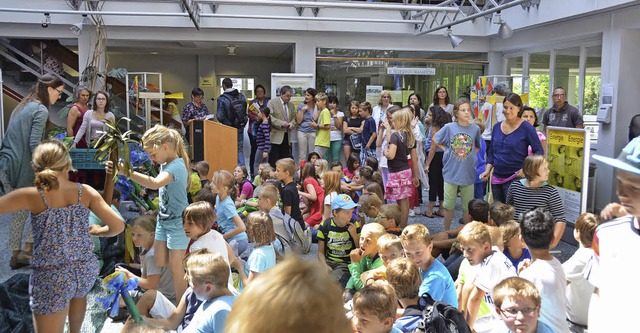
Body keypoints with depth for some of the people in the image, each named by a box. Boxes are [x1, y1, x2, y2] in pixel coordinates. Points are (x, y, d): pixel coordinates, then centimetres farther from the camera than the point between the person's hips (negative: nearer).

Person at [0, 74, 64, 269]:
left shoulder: (22, 106, 18)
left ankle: (16, 255, 20)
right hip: (21, 168, -9)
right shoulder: (41, 110, -10)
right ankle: (27, 250, 7)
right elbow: (34, 144, -18)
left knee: (19, 212, 15)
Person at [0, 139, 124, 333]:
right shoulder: (86, 192, -8)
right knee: (78, 293, 40)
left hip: (51, 279, -4)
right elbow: (118, 226, -8)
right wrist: (99, 231, 12)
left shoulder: (31, 196, -14)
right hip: (86, 270, 4)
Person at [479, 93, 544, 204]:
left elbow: (539, 152, -6)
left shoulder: (526, 128, -6)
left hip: (515, 179, -5)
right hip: (496, 178, 6)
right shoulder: (497, 127, 9)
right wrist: (488, 170, 5)